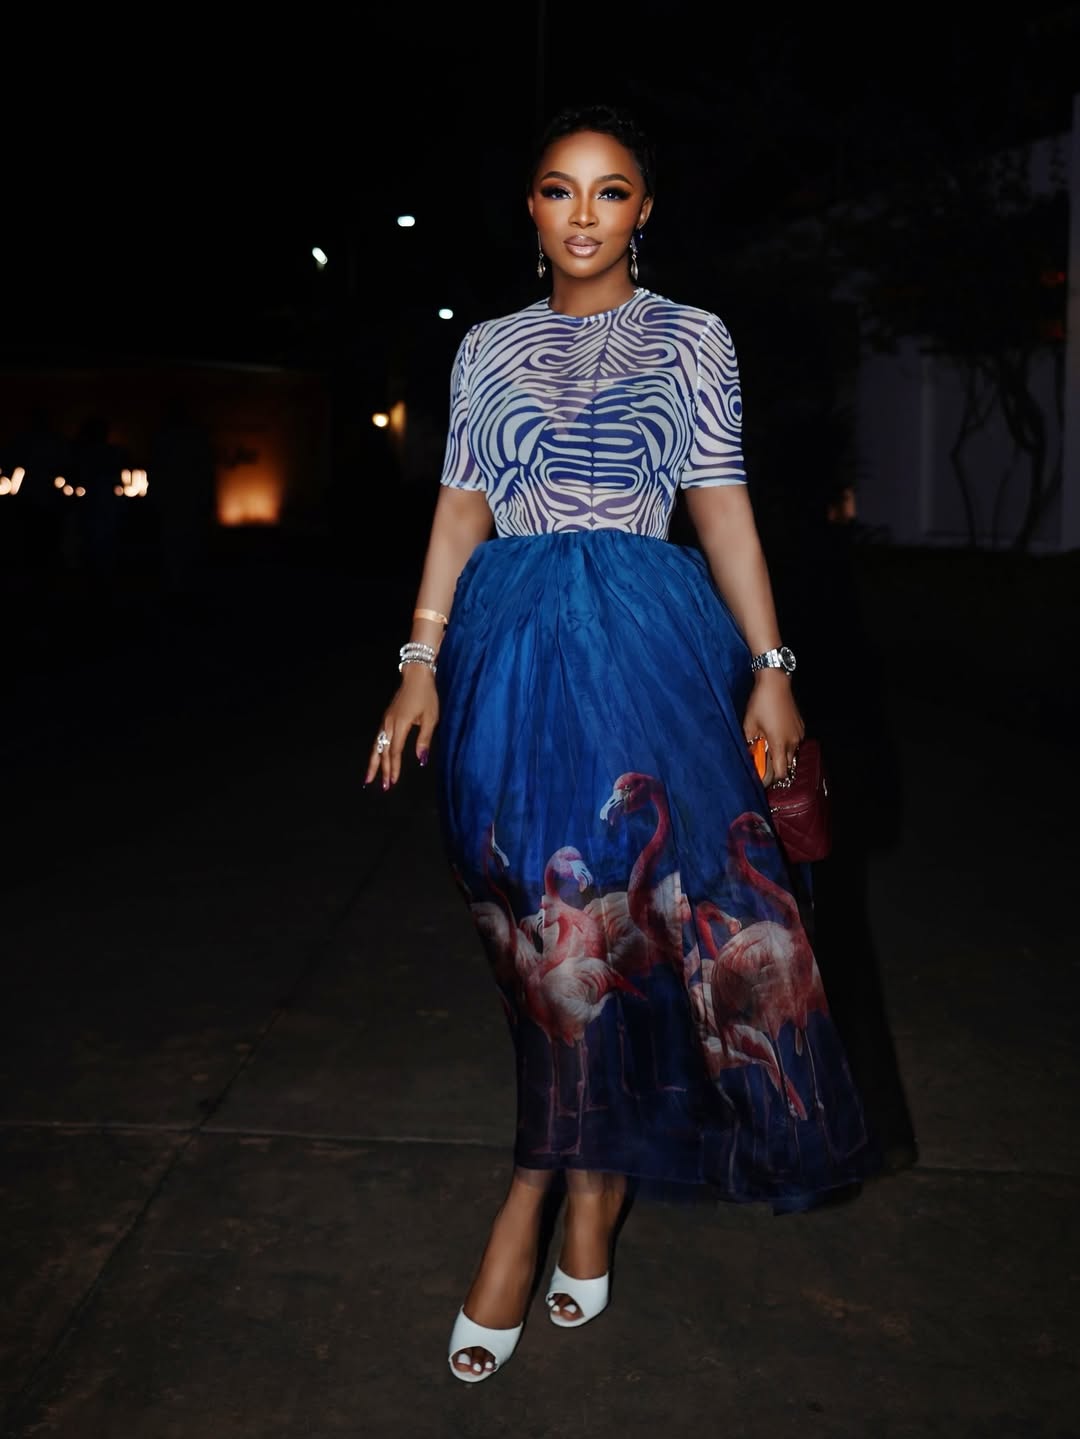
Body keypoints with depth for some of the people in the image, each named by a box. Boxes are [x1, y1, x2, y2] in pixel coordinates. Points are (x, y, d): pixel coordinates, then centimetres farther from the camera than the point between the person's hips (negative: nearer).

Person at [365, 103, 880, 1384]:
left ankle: (535, 1195, 5)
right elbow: (462, 506, 10)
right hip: (509, 645, 2)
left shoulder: (691, 340, 8)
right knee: (568, 915, 4)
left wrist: (770, 669, -1)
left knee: (593, 901, -8)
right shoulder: (488, 349, 14)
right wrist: (422, 662, 1)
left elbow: (723, 507, 5)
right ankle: (604, 1179, 19)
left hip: (646, 643, -2)